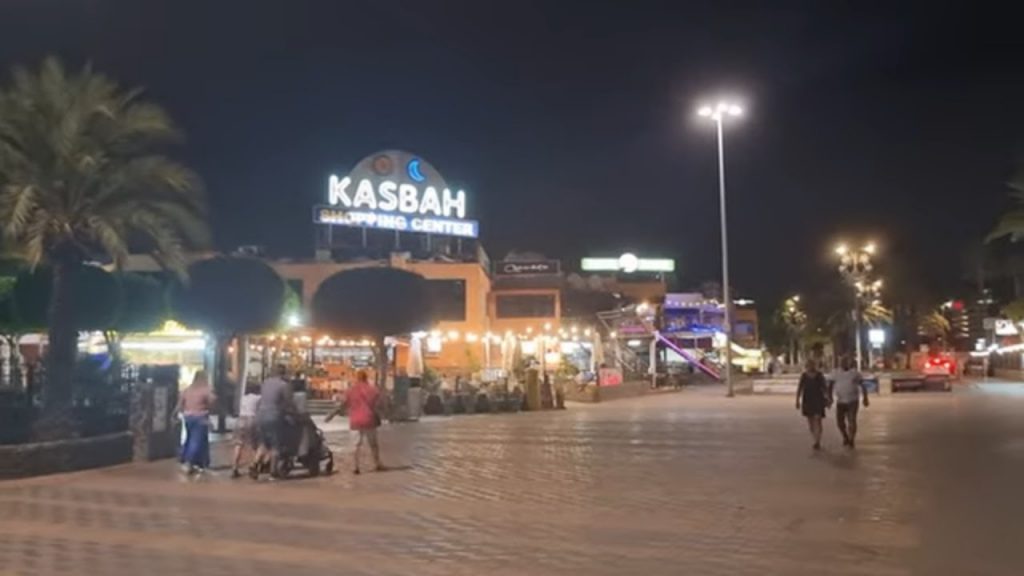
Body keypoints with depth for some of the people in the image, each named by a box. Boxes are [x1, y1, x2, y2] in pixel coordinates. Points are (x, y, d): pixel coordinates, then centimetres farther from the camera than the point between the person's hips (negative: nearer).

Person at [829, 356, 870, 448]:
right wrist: (830, 397, -1)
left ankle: (852, 440, 4)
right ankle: (845, 437, 29)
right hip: (840, 401, 3)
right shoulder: (836, 373, 4)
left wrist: (865, 398, -3)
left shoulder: (855, 373, -2)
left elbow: (863, 385, 1)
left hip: (852, 401, -3)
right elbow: (831, 386, 6)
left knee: (852, 421, -7)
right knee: (839, 421, 4)